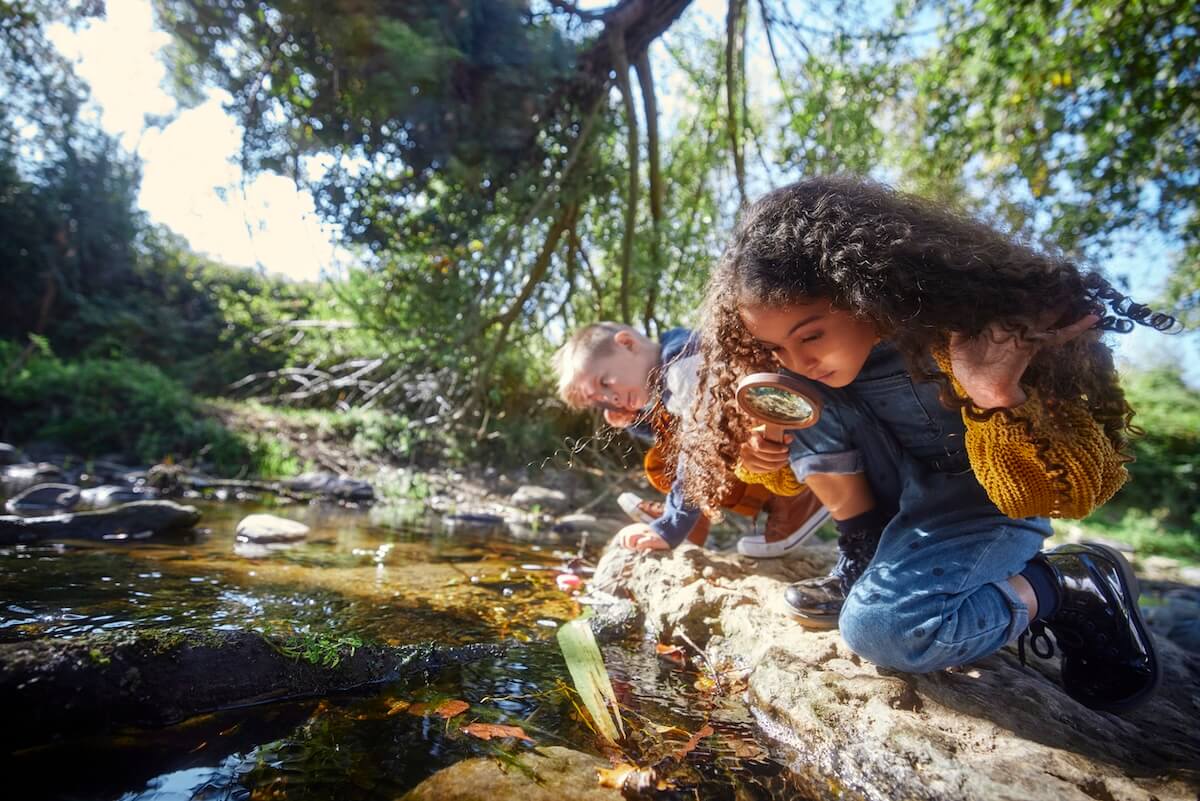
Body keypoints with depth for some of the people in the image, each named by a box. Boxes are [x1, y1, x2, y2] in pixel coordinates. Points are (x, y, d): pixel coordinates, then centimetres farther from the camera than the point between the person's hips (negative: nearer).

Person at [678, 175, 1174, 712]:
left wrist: (999, 399, -42)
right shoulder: (805, 353, -17)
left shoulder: (962, 323, -32)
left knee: (876, 628, -25)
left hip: (988, 494, -5)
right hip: (909, 486, 5)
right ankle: (866, 564, -3)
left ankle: (1074, 585, 0)